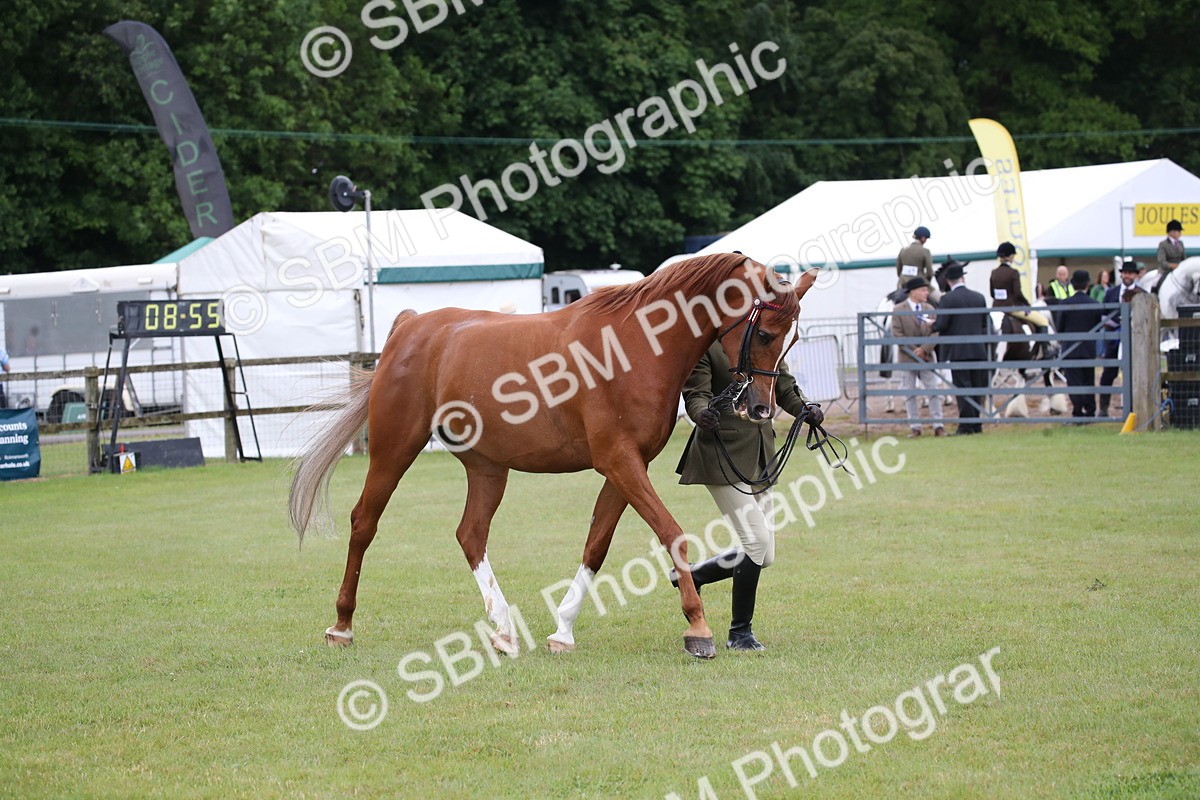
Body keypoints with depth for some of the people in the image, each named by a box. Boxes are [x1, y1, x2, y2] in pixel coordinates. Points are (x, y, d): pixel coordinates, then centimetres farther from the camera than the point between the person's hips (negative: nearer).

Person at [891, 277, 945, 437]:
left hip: (926, 357, 3)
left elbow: (935, 332, 1)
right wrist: (914, 352, -13)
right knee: (910, 393, 2)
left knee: (934, 391, 0)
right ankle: (914, 427, 6)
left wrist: (924, 349, -13)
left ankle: (938, 425, 3)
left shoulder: (929, 309, 7)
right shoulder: (899, 311, -4)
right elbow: (897, 334, -10)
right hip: (907, 359, -3)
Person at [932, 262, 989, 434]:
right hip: (978, 350, 5)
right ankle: (976, 424, 13)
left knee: (962, 389, -4)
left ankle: (966, 425, -7)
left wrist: (933, 325, 7)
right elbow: (985, 323, 12)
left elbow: (942, 324, -14)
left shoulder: (947, 299, -10)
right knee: (976, 388, 11)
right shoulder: (979, 297, 8)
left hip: (957, 351, -5)